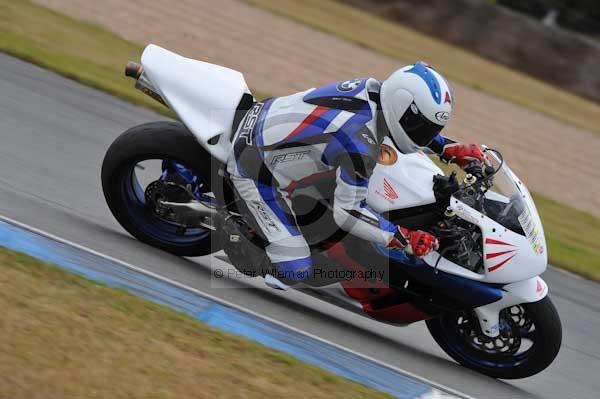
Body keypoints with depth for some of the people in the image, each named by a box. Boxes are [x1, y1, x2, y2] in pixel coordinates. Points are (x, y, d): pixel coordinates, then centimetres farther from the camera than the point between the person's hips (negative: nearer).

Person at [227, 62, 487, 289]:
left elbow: (408, 125, 15)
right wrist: (404, 239, -22)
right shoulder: (361, 147, -30)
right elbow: (347, 211, -23)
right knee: (295, 270, -13)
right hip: (255, 165, -9)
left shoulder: (372, 89, -7)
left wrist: (451, 150, 7)